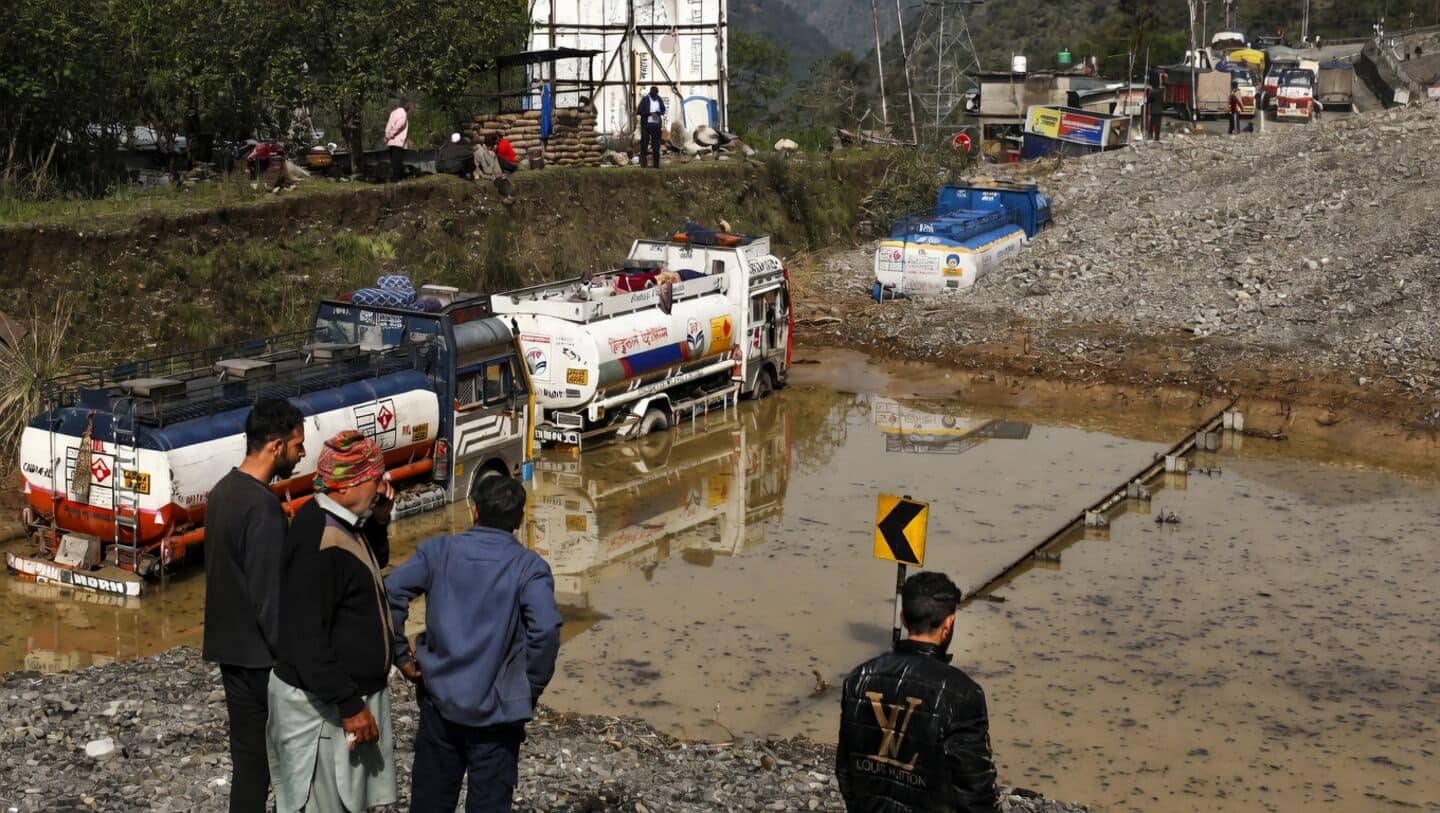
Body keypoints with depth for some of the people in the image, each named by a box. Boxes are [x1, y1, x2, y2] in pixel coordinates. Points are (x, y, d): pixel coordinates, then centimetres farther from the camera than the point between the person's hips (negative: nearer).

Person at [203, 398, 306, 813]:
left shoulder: (223, 491, 8)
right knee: (259, 759, 1)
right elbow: (269, 593, -22)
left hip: (230, 644, 9)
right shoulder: (262, 504, -22)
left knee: (248, 753, 15)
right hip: (257, 653, -9)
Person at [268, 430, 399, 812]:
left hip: (347, 691, 10)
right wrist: (349, 706, -24)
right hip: (322, 706, -10)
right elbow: (307, 637, -27)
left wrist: (378, 521, 5)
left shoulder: (342, 524, 4)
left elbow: (372, 566, 25)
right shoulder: (320, 541, -26)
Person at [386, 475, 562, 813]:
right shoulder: (530, 567, -9)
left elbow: (390, 593, -11)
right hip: (497, 712, -3)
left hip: (440, 703, 3)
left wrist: (400, 655, -1)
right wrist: (531, 687, -8)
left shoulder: (438, 551, -1)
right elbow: (546, 629, -22)